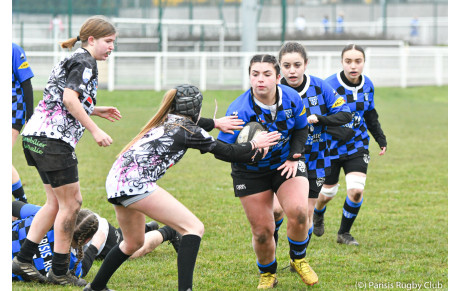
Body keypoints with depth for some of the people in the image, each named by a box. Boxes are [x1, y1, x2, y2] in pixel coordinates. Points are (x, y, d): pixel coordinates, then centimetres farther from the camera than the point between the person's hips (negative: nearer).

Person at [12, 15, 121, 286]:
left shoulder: (74, 61, 22)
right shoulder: (84, 63, -9)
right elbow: (69, 98, -22)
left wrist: (96, 110, 29)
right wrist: (95, 130, -20)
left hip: (37, 136, 10)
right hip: (53, 139, -10)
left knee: (56, 202, 15)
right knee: (71, 202, -2)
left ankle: (23, 260, 14)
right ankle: (60, 272, 2)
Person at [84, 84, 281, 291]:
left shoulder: (166, 121, 22)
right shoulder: (189, 131, -1)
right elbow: (226, 152, 7)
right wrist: (255, 146, 20)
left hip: (116, 180, 9)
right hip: (135, 181, -9)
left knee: (133, 243, 29)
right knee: (193, 228, -9)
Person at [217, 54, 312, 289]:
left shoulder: (291, 98, -15)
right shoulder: (239, 110, -27)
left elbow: (301, 128, 4)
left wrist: (295, 157, -9)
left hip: (286, 163, 2)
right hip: (251, 171, -2)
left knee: (298, 212, -22)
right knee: (262, 231, -2)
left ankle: (298, 260, 8)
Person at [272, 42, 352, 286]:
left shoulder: (319, 87, -8)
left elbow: (345, 114, -5)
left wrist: (317, 119, -20)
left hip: (314, 161, 2)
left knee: (306, 213, 8)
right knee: (278, 208, -17)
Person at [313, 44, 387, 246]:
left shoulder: (367, 85, -3)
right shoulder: (329, 86, -21)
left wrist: (380, 139, 15)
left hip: (357, 144, 3)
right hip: (331, 146, -3)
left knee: (356, 190, -14)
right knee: (328, 192, 12)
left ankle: (344, 233, 8)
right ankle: (318, 215, 48)